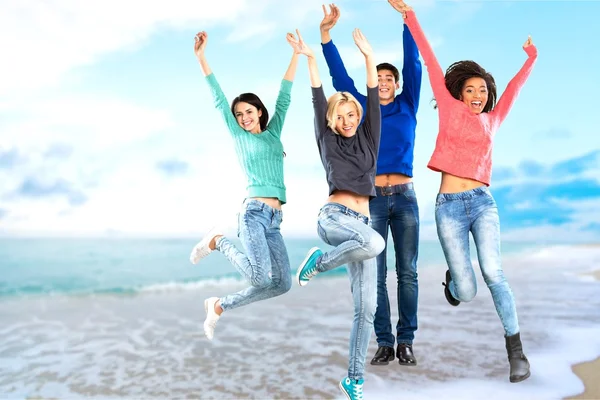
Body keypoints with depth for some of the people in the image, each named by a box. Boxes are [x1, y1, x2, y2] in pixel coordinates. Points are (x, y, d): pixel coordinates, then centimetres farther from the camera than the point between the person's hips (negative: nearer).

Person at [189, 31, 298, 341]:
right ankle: (218, 241, 4)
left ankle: (219, 306, 15)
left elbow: (283, 98, 14)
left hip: (274, 218, 6)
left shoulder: (273, 132, 18)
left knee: (281, 283, 2)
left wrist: (296, 55, 10)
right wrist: (201, 57, -2)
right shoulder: (239, 136, 9)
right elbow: (219, 100, 3)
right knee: (260, 277, -22)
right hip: (254, 211, -5)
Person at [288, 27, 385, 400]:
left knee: (367, 307, -2)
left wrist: (369, 57, -1)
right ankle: (319, 261, -9)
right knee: (375, 243, -37)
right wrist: (310, 58, -3)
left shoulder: (368, 139, 15)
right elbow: (318, 101, 1)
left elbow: (374, 102, 6)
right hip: (334, 216, -4)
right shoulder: (328, 141, 9)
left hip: (361, 222, 4)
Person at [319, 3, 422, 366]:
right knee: (376, 275, 0)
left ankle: (406, 341, 10)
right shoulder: (363, 108, 11)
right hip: (373, 199, 0)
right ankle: (385, 342, 8)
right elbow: (340, 76, 6)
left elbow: (413, 66, 2)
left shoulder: (407, 106, 11)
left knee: (408, 272, 1)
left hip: (405, 197, 0)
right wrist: (326, 34, -4)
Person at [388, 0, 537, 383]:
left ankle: (516, 351, -3)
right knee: (466, 292, -1)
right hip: (449, 207, -2)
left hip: (483, 203, 2)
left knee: (494, 273, -15)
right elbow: (432, 64, 5)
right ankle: (452, 278, 37)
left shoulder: (491, 121, 14)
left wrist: (531, 58, 45)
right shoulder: (450, 110, 6)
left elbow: (513, 89, 31)